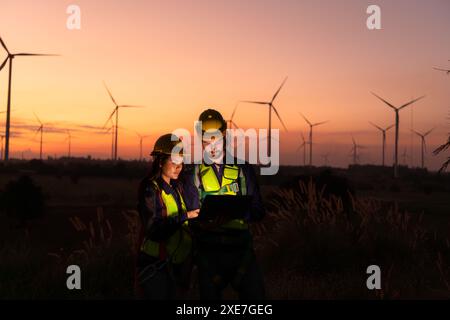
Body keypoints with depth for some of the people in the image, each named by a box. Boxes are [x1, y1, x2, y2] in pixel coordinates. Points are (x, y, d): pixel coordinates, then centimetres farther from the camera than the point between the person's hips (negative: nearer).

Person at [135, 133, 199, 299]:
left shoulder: (177, 187, 10)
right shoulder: (150, 189, -13)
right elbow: (154, 230, -21)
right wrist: (184, 216, -25)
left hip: (179, 261, 7)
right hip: (156, 265, -7)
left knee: (174, 295, 12)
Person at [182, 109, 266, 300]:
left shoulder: (242, 168, 8)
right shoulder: (193, 174, 6)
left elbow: (258, 211, 3)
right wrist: (209, 221, -22)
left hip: (241, 247, 0)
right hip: (209, 251, 0)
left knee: (255, 293, -6)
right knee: (210, 295, 6)